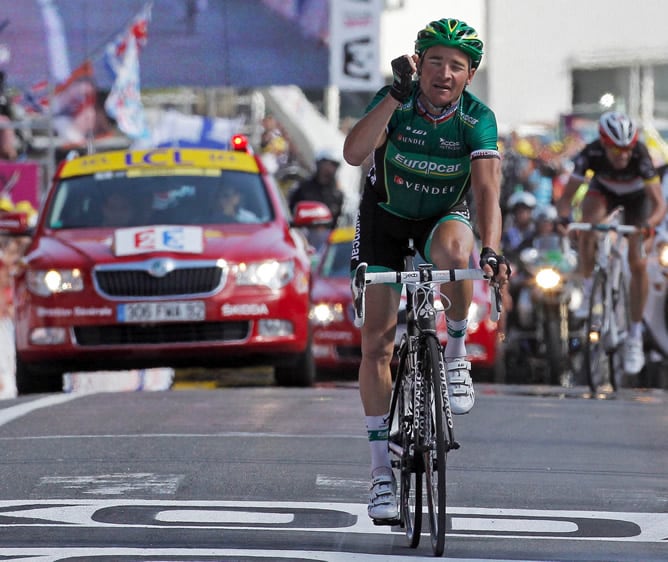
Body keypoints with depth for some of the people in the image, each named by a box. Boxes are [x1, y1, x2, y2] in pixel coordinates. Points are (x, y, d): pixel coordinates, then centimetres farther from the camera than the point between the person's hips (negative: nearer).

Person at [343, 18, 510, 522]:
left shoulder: (478, 120, -22)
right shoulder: (395, 101, -22)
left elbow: (487, 192, -32)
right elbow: (354, 153, -39)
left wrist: (491, 252, -49)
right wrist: (397, 95, -50)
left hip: (443, 216, 0)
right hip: (386, 217, 1)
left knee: (451, 249, -39)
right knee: (377, 342, -8)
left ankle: (457, 352, -14)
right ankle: (382, 469, 2)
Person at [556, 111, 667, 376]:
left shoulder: (640, 156, -40)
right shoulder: (591, 154, -36)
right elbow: (566, 196, -34)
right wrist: (564, 216, -55)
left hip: (636, 197, -1)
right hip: (604, 190, 1)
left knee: (638, 264, -11)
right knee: (588, 223, -33)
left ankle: (635, 337, 0)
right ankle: (587, 289, -14)